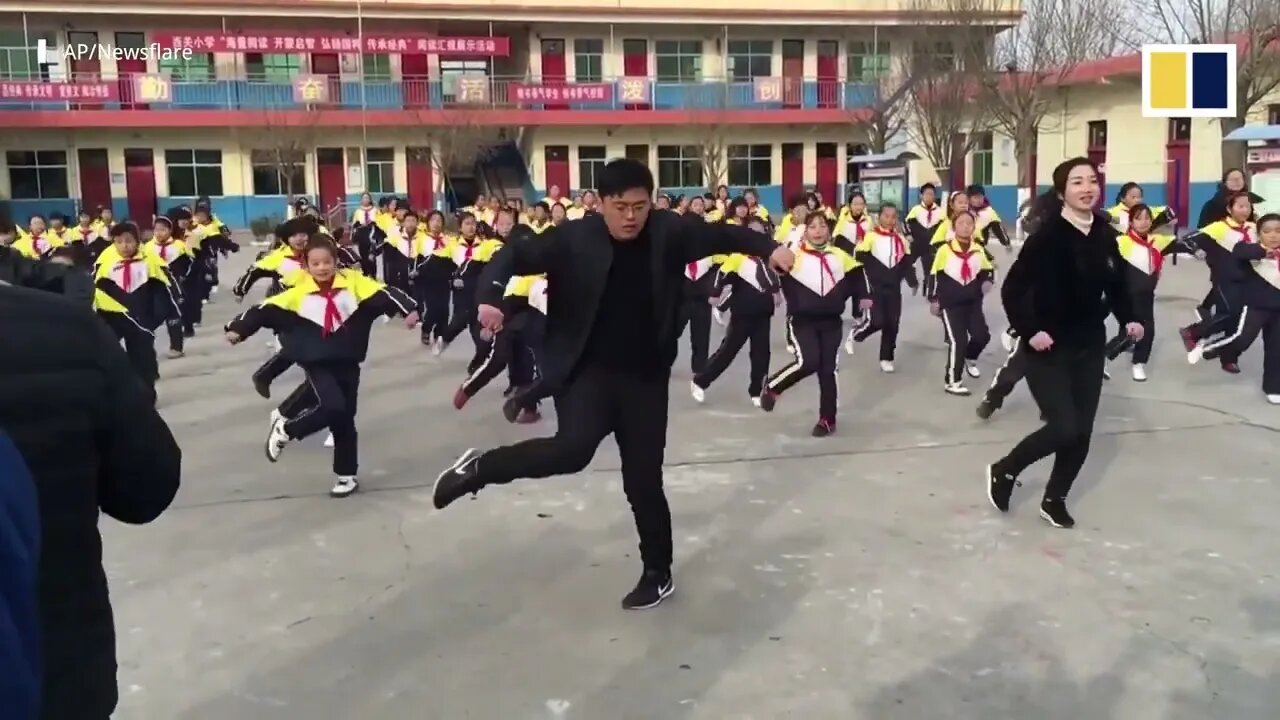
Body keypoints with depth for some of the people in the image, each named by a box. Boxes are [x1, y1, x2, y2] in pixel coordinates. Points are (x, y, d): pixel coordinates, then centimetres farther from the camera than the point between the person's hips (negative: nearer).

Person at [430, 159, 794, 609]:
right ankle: (478, 467, -2)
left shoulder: (668, 232, -4)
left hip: (645, 378, 2)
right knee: (573, 448, -27)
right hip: (588, 371, -2)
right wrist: (490, 296, -28)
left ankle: (658, 573, 28)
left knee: (644, 480, 8)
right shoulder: (574, 238, -11)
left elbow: (721, 235, 3)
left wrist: (768, 248, -14)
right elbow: (515, 254, -10)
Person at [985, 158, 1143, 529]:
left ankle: (1054, 499, 26)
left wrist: (1128, 318, 0)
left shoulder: (1105, 235, 1)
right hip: (1049, 348, -6)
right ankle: (1003, 471, 13)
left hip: (1090, 347, 6)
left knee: (1081, 432, 7)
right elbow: (1012, 289, -17)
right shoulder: (1048, 235, -17)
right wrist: (1030, 330, -23)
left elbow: (1117, 284, 15)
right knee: (1064, 428, -13)